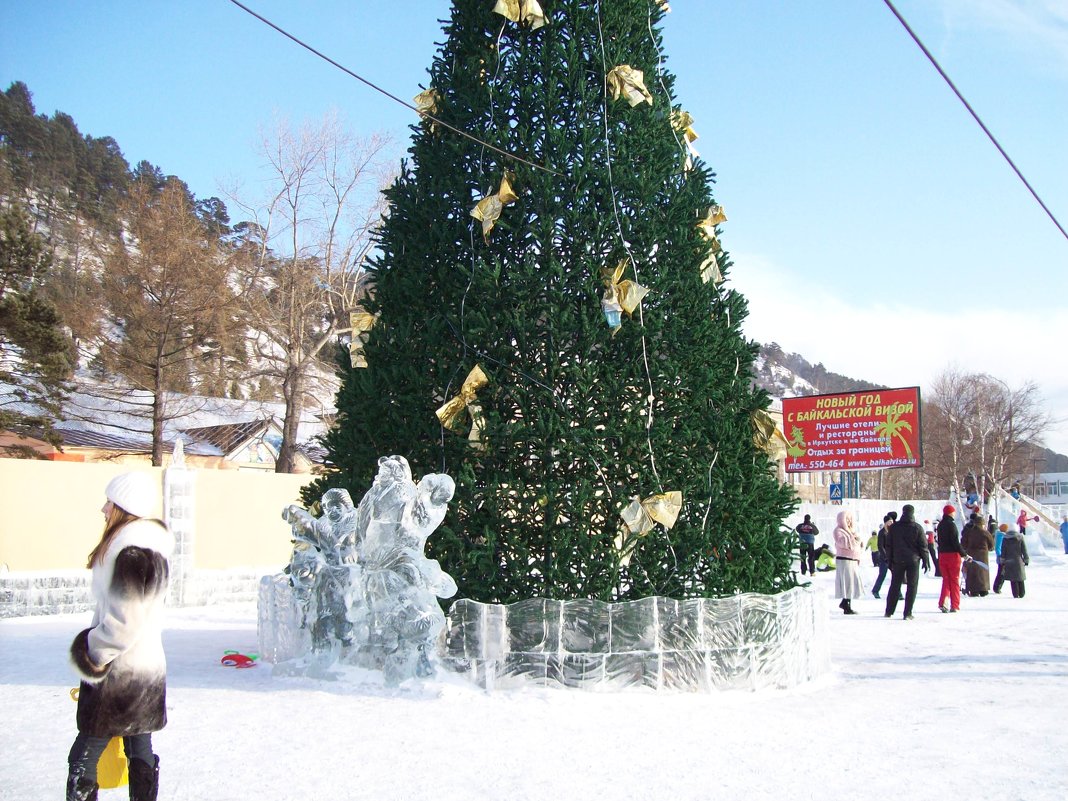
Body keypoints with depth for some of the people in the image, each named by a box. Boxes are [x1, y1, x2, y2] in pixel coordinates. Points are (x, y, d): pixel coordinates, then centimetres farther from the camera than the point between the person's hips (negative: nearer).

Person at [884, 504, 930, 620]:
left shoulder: (893, 527, 2)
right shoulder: (917, 528, -5)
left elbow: (888, 545, 6)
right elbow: (923, 546, -4)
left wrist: (889, 560, 12)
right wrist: (926, 561, 4)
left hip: (898, 561, 3)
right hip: (913, 560, -3)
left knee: (895, 585, 12)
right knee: (912, 586, 2)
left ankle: (889, 611, 15)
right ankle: (908, 613, -3)